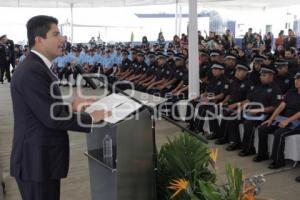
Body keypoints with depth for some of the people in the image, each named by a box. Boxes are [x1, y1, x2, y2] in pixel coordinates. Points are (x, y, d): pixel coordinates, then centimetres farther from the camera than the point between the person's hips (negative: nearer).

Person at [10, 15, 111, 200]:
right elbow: (52, 117, -24)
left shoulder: (36, 67, 12)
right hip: (37, 160, -10)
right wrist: (91, 118, -14)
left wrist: (70, 107, 5)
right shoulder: (32, 71, -21)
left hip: (42, 157, 10)